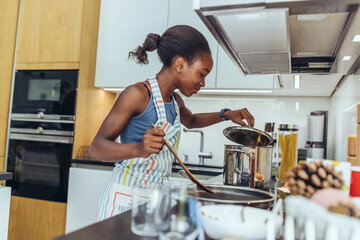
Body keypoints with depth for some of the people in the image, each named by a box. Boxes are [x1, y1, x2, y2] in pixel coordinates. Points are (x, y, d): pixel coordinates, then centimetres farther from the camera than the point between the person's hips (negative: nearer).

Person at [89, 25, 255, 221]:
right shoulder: (138, 94, -15)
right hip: (125, 199, -7)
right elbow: (96, 147, -18)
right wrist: (138, 149, -37)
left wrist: (225, 115, 18)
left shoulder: (175, 101, 10)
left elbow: (191, 121, 34)